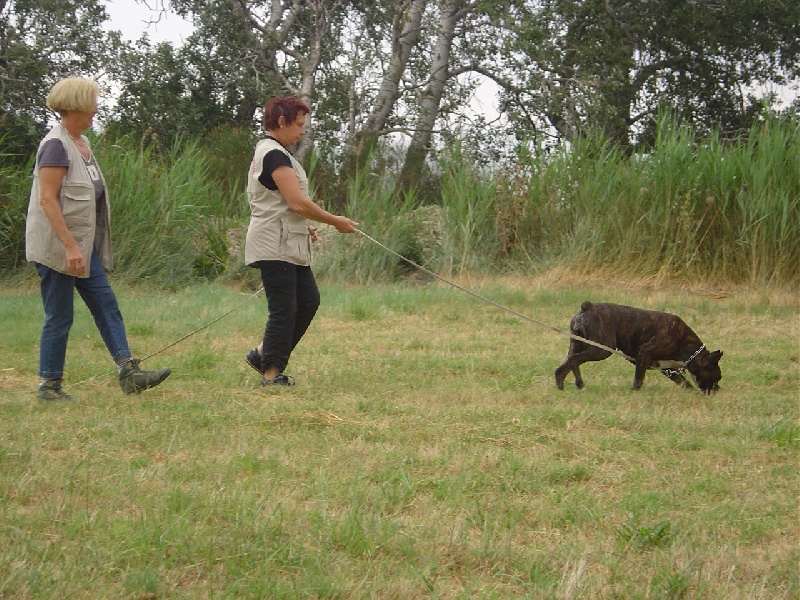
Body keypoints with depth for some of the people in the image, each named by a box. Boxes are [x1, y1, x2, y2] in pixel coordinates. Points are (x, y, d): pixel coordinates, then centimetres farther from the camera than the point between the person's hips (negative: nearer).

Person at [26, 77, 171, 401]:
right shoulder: (55, 145, -16)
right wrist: (70, 246, -26)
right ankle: (49, 385, 7)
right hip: (57, 247, -9)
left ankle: (129, 373, -2)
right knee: (59, 317, -2)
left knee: (106, 305, 2)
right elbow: (47, 199, -21)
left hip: (83, 244, 9)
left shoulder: (82, 142, 13)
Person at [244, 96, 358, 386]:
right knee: (284, 308, -6)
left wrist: (303, 227, 15)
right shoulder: (275, 155, -15)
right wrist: (335, 221, -11)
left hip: (288, 245, 10)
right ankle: (272, 373, 1)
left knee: (308, 300, 10)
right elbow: (297, 202, -21)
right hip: (275, 246, -10)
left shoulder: (266, 152, 18)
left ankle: (263, 353, 16)